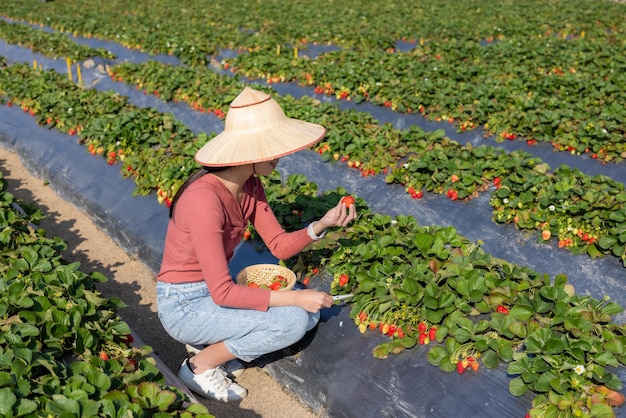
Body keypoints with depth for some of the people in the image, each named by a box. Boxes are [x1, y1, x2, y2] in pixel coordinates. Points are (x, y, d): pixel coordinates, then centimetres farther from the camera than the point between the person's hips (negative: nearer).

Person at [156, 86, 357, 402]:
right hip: (184, 305, -8)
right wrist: (295, 298, -25)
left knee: (309, 312, 1)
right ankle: (201, 365, -3)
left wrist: (323, 223, -16)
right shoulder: (204, 199, -31)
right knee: (292, 320, -21)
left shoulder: (250, 185, -4)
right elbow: (222, 293, -30)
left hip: (216, 290, 8)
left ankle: (211, 341, 9)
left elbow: (280, 245, 0)